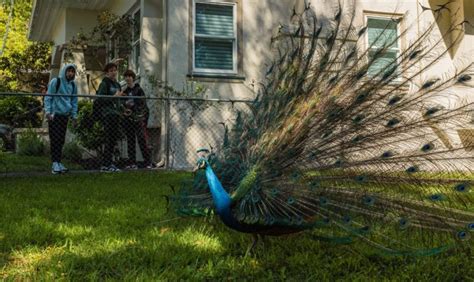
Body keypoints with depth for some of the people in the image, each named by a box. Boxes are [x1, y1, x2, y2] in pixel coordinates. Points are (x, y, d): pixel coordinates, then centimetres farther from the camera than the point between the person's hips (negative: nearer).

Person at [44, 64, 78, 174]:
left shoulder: (73, 85, 13)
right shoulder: (55, 81, -3)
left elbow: (74, 101, 18)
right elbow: (48, 97, -4)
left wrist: (74, 116, 12)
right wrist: (47, 112, -12)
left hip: (65, 115, 5)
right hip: (54, 115, -5)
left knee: (61, 140, 7)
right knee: (55, 139, -8)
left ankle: (59, 163, 12)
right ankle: (55, 163, -7)